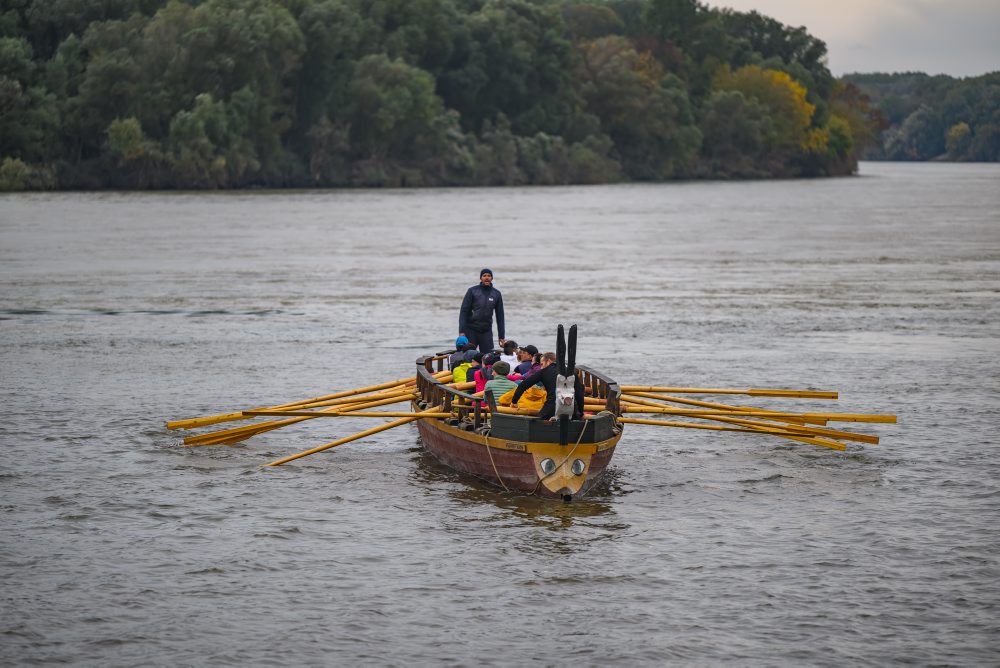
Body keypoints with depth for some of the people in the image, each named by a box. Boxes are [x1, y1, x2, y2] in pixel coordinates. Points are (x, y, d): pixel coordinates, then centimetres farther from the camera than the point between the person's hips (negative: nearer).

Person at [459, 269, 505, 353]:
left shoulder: (496, 294, 6)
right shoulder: (472, 291, -2)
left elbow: (500, 316, 10)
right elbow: (463, 311, -4)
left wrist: (501, 337, 6)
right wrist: (461, 331, -14)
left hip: (486, 331, 2)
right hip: (471, 330, -2)